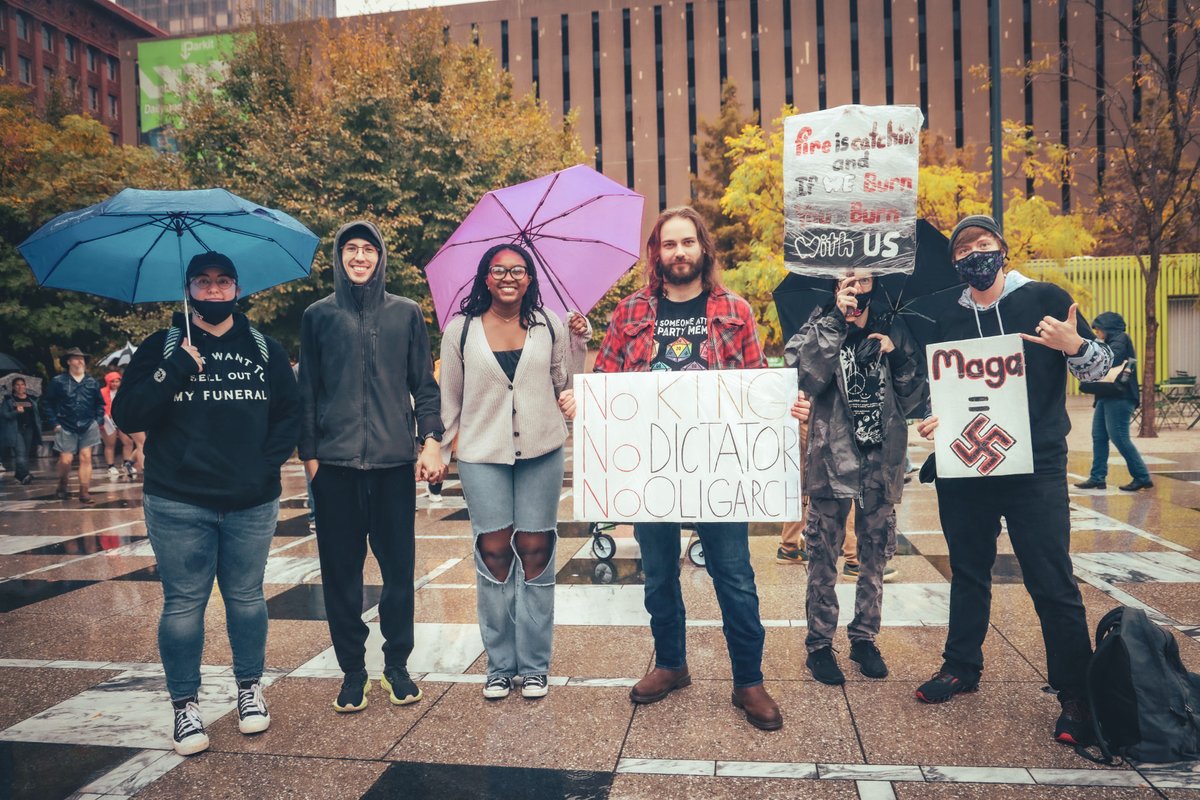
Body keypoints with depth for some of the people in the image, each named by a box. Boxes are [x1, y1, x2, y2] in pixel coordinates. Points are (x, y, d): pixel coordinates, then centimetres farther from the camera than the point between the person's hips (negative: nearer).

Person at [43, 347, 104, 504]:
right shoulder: (58, 381, -2)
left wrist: (98, 421, 2)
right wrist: (55, 423, -4)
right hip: (66, 428, -2)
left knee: (86, 458, -3)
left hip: (88, 427, 2)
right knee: (66, 460, -4)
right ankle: (62, 486, 25)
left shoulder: (92, 382, 6)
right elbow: (47, 404, 2)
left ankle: (84, 492, 1)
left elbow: (100, 403, 13)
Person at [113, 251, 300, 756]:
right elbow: (126, 416, -6)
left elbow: (290, 412, 7)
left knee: (247, 598, 12)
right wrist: (177, 370, -16)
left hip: (252, 504, 2)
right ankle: (184, 705, 20)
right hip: (179, 504, -1)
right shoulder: (162, 348, 3)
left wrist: (268, 460, -7)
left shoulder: (265, 350, 8)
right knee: (183, 604, 5)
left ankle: (249, 690, 29)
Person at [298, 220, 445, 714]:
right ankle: (352, 671, 19)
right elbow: (307, 392, 9)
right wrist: (308, 454, 4)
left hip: (394, 460, 0)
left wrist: (431, 440, -3)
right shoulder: (318, 316, 8)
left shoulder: (406, 313, 8)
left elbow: (424, 385, 8)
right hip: (335, 463, 0)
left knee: (398, 565, 4)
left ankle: (397, 665, 20)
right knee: (341, 568, 5)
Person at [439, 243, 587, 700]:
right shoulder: (460, 331, 4)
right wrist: (440, 451, 7)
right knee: (494, 552, 0)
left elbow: (566, 386, 7)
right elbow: (449, 399, 9)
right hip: (482, 455, -1)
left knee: (536, 551, 4)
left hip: (541, 451, 1)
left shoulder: (548, 326, 6)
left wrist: (579, 340, -1)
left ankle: (534, 666, 16)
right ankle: (499, 666, 15)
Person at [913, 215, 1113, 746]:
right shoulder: (949, 321, 8)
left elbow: (1101, 368, 1)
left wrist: (1075, 346, -20)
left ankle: (1077, 697, 11)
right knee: (968, 572, 15)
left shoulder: (1046, 300, 0)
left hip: (1035, 466, -3)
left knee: (1052, 583, -3)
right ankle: (961, 668, 29)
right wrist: (931, 424, -4)